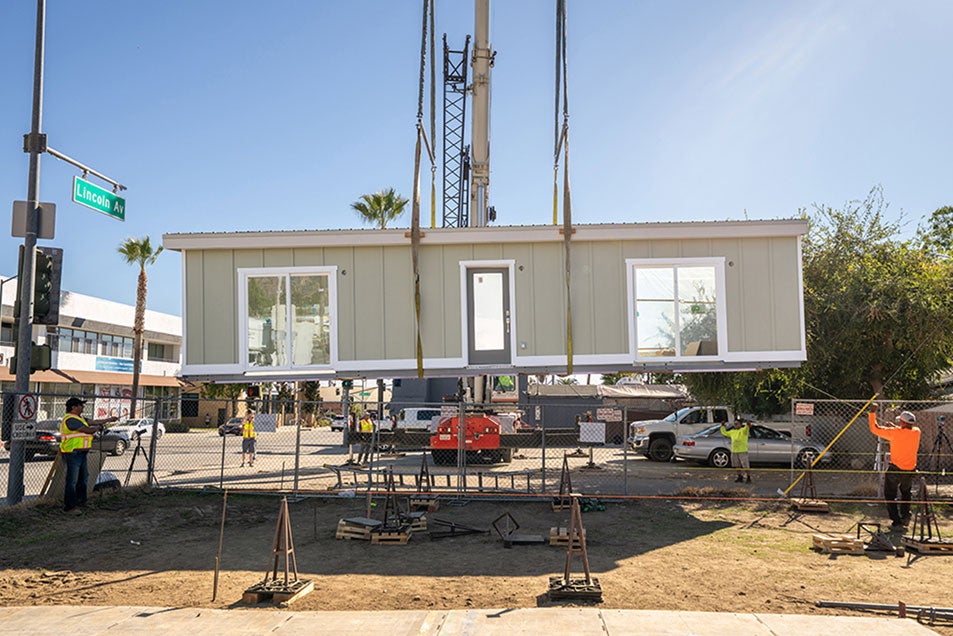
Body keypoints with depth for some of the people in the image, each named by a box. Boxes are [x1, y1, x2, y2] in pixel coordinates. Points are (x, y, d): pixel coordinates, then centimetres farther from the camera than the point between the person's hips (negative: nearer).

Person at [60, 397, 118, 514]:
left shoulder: (79, 418, 16)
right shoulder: (70, 419, -17)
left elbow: (93, 422, 24)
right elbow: (88, 430, -19)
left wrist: (108, 420, 25)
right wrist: (98, 428, 0)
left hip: (81, 453, 11)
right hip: (72, 453, -11)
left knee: (83, 477, 18)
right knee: (72, 480, -6)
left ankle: (80, 501, 30)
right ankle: (69, 506, 0)